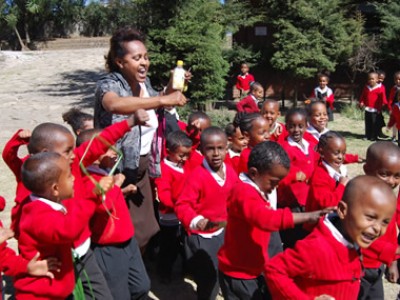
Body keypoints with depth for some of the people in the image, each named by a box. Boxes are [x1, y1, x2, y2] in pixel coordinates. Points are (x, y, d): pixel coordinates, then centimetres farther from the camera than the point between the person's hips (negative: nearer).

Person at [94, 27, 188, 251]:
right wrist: (163, 99, -45)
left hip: (142, 166, 7)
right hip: (119, 169, -7)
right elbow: (114, 104, -44)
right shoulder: (109, 84, -19)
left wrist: (171, 88, 6)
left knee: (144, 229, 16)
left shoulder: (144, 82, 3)